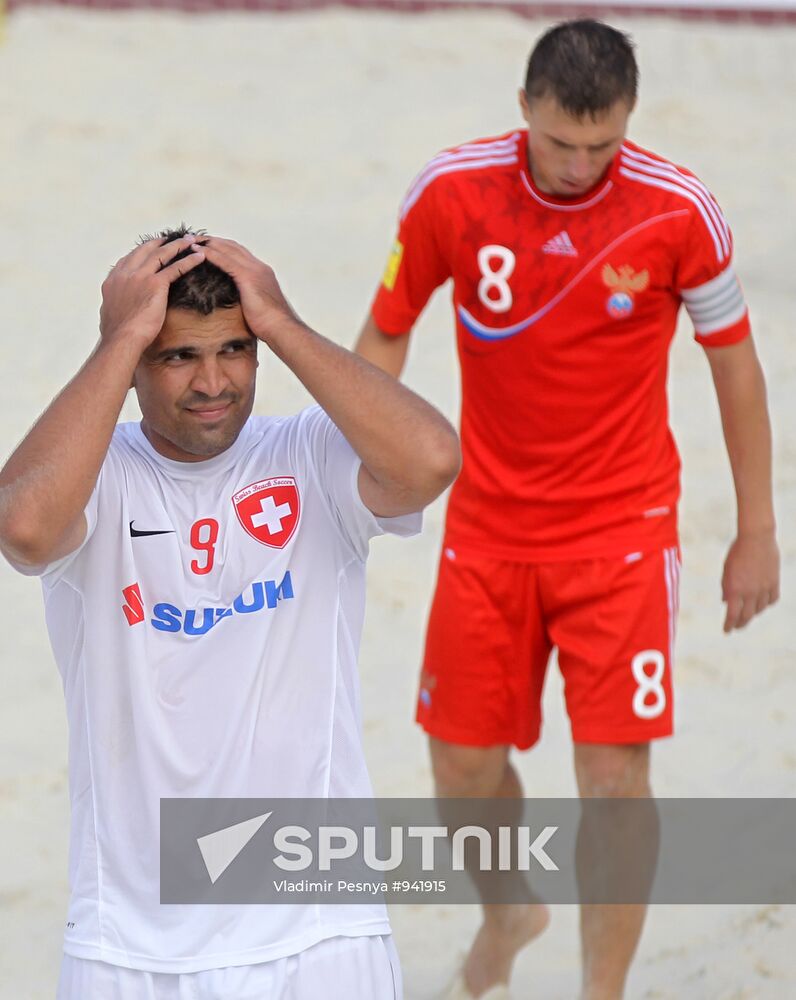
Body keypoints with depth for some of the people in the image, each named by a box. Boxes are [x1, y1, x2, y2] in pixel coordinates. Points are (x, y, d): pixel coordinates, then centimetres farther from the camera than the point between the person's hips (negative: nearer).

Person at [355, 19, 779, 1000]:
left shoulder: (679, 210, -14)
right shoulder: (451, 192, -11)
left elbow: (735, 362, -1)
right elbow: (385, 335, 3)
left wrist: (756, 533, 2)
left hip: (622, 532, -2)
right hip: (486, 528, 2)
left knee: (613, 766, -9)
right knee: (461, 761, 8)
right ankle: (507, 916, 40)